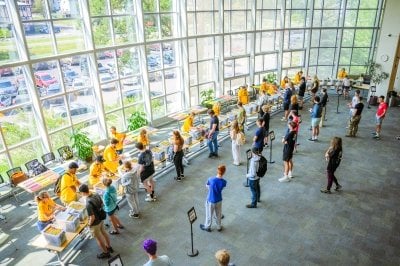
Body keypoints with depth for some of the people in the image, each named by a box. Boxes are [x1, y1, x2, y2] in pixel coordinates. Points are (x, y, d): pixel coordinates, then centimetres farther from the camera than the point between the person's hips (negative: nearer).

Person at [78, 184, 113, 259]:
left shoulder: (88, 203, -36)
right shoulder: (97, 195, -14)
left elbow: (92, 217, -29)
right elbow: (102, 206, 2)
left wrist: (89, 224, -11)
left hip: (95, 223, -7)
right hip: (101, 219, 7)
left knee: (99, 238, 16)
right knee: (104, 233, 28)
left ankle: (106, 253, 36)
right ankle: (109, 247, 49)